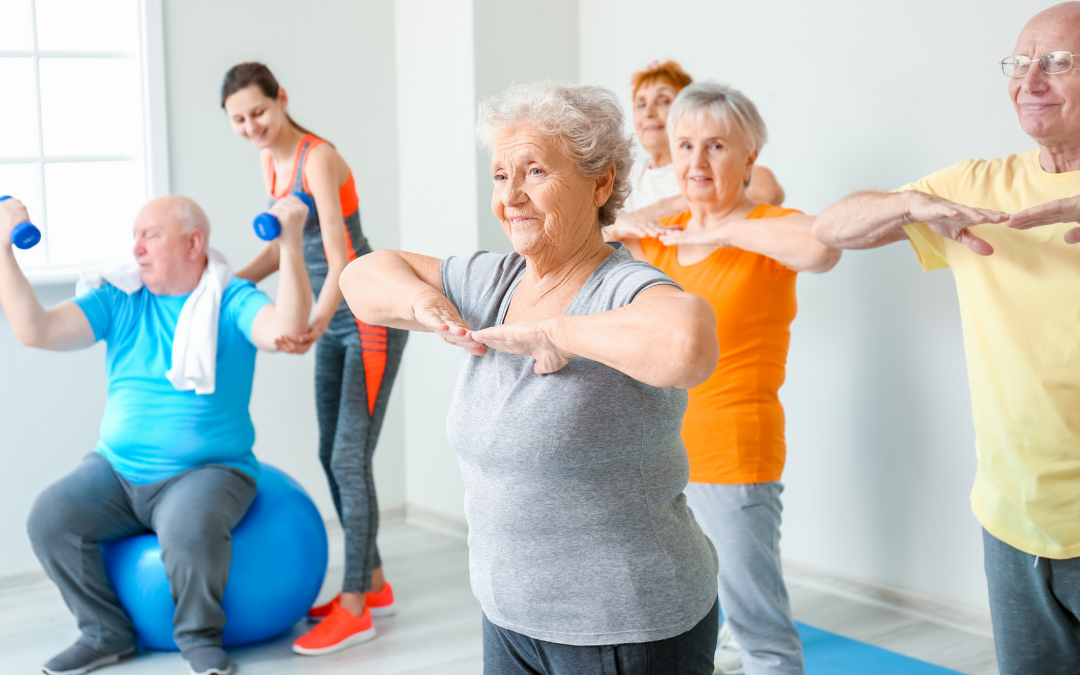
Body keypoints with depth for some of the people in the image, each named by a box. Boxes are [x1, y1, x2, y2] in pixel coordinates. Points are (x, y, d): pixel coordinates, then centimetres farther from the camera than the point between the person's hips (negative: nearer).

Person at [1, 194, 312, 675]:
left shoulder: (231, 301, -3)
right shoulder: (119, 300, 8)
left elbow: (287, 329, -24)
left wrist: (290, 244, -30)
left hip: (208, 470, -4)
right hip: (117, 469, 5)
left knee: (191, 531, -35)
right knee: (50, 518, -19)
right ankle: (105, 634, 2)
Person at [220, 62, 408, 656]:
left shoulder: (319, 158, -19)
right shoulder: (271, 160, 6)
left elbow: (341, 256, -27)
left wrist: (314, 323, -41)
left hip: (370, 317, -9)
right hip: (334, 320, 9)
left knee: (351, 457, -10)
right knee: (332, 457, 12)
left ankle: (355, 609, -4)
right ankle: (373, 585, 24)